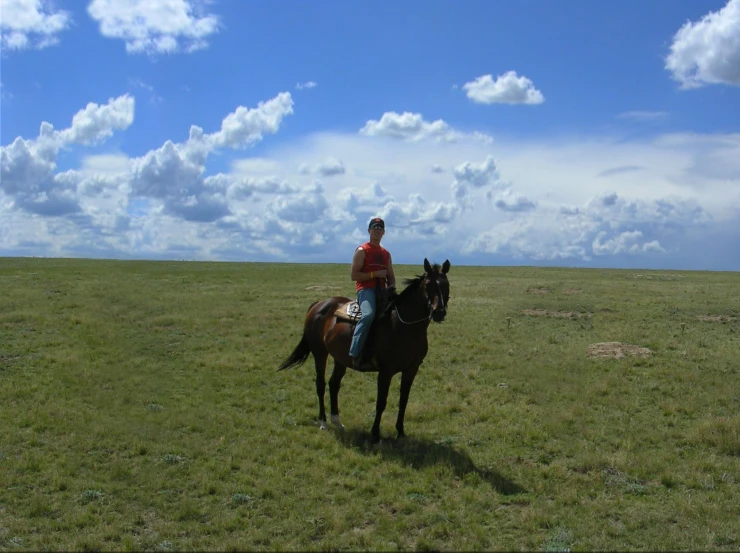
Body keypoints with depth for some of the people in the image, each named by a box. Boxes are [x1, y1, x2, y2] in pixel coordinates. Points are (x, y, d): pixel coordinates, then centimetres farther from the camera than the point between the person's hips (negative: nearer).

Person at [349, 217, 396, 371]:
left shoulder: (386, 254, 20)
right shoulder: (362, 251, 1)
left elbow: (391, 277, 23)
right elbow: (353, 275, -7)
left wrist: (392, 288, 0)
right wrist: (375, 274, -14)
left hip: (382, 290, 7)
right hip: (365, 289, -7)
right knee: (368, 315, -35)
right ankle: (355, 355, -34)